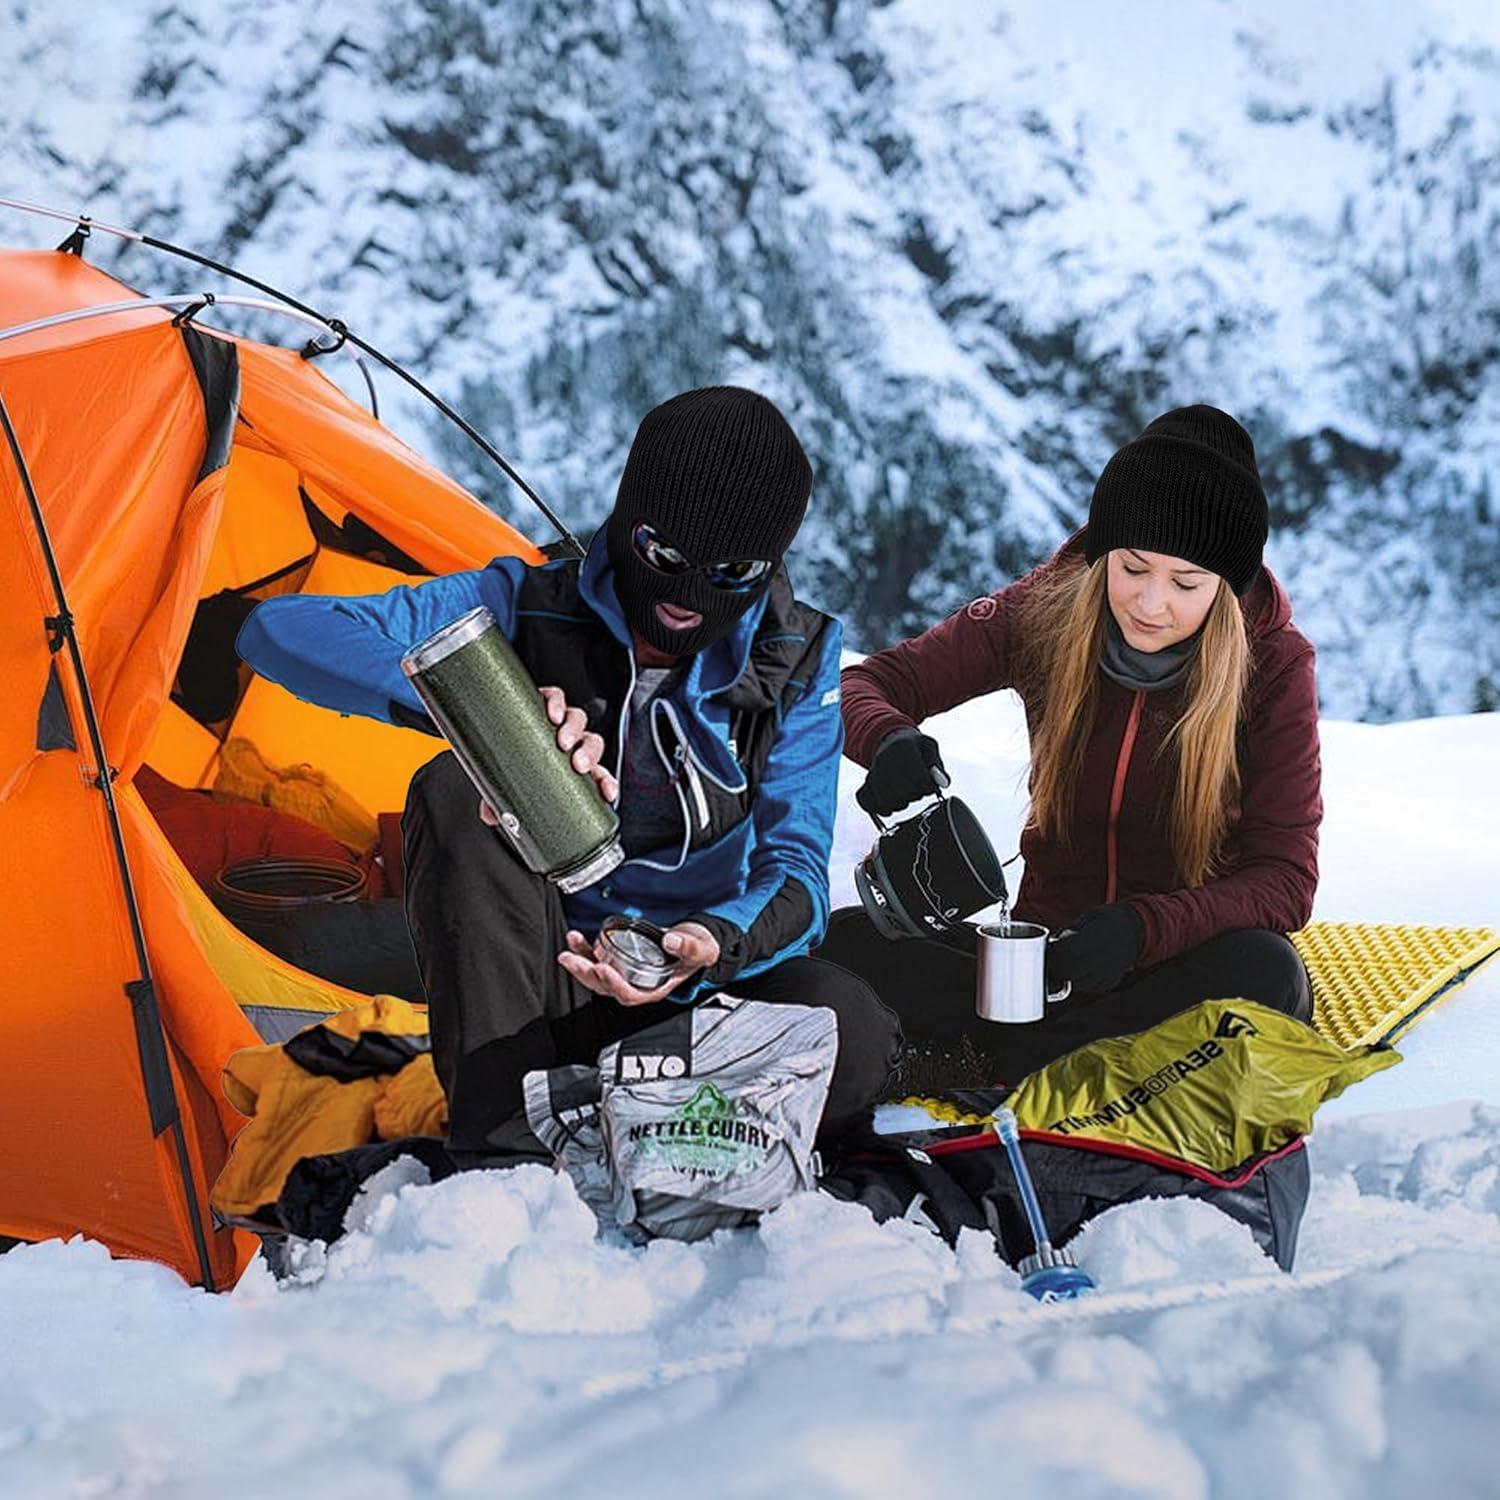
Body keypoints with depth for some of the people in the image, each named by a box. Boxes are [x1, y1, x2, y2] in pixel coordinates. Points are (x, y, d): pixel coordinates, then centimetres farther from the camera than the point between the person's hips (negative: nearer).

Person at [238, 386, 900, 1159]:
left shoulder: (795, 663, -5)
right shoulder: (529, 611, -11)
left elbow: (796, 869, -11)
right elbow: (281, 631, -21)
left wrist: (716, 944, -37)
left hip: (699, 985, 0)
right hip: (539, 981, 0)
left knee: (851, 1038, -32)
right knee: (458, 790, -28)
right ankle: (499, 1151, -29)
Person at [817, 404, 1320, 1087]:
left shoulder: (1274, 665, -12)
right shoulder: (1046, 611, -7)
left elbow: (1284, 881, -16)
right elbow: (867, 684, -4)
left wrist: (1143, 928, -35)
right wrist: (890, 740, -30)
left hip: (1185, 955, -2)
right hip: (1045, 932, 2)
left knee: (1263, 972, -39)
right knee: (845, 941, -24)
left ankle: (990, 1060, -28)